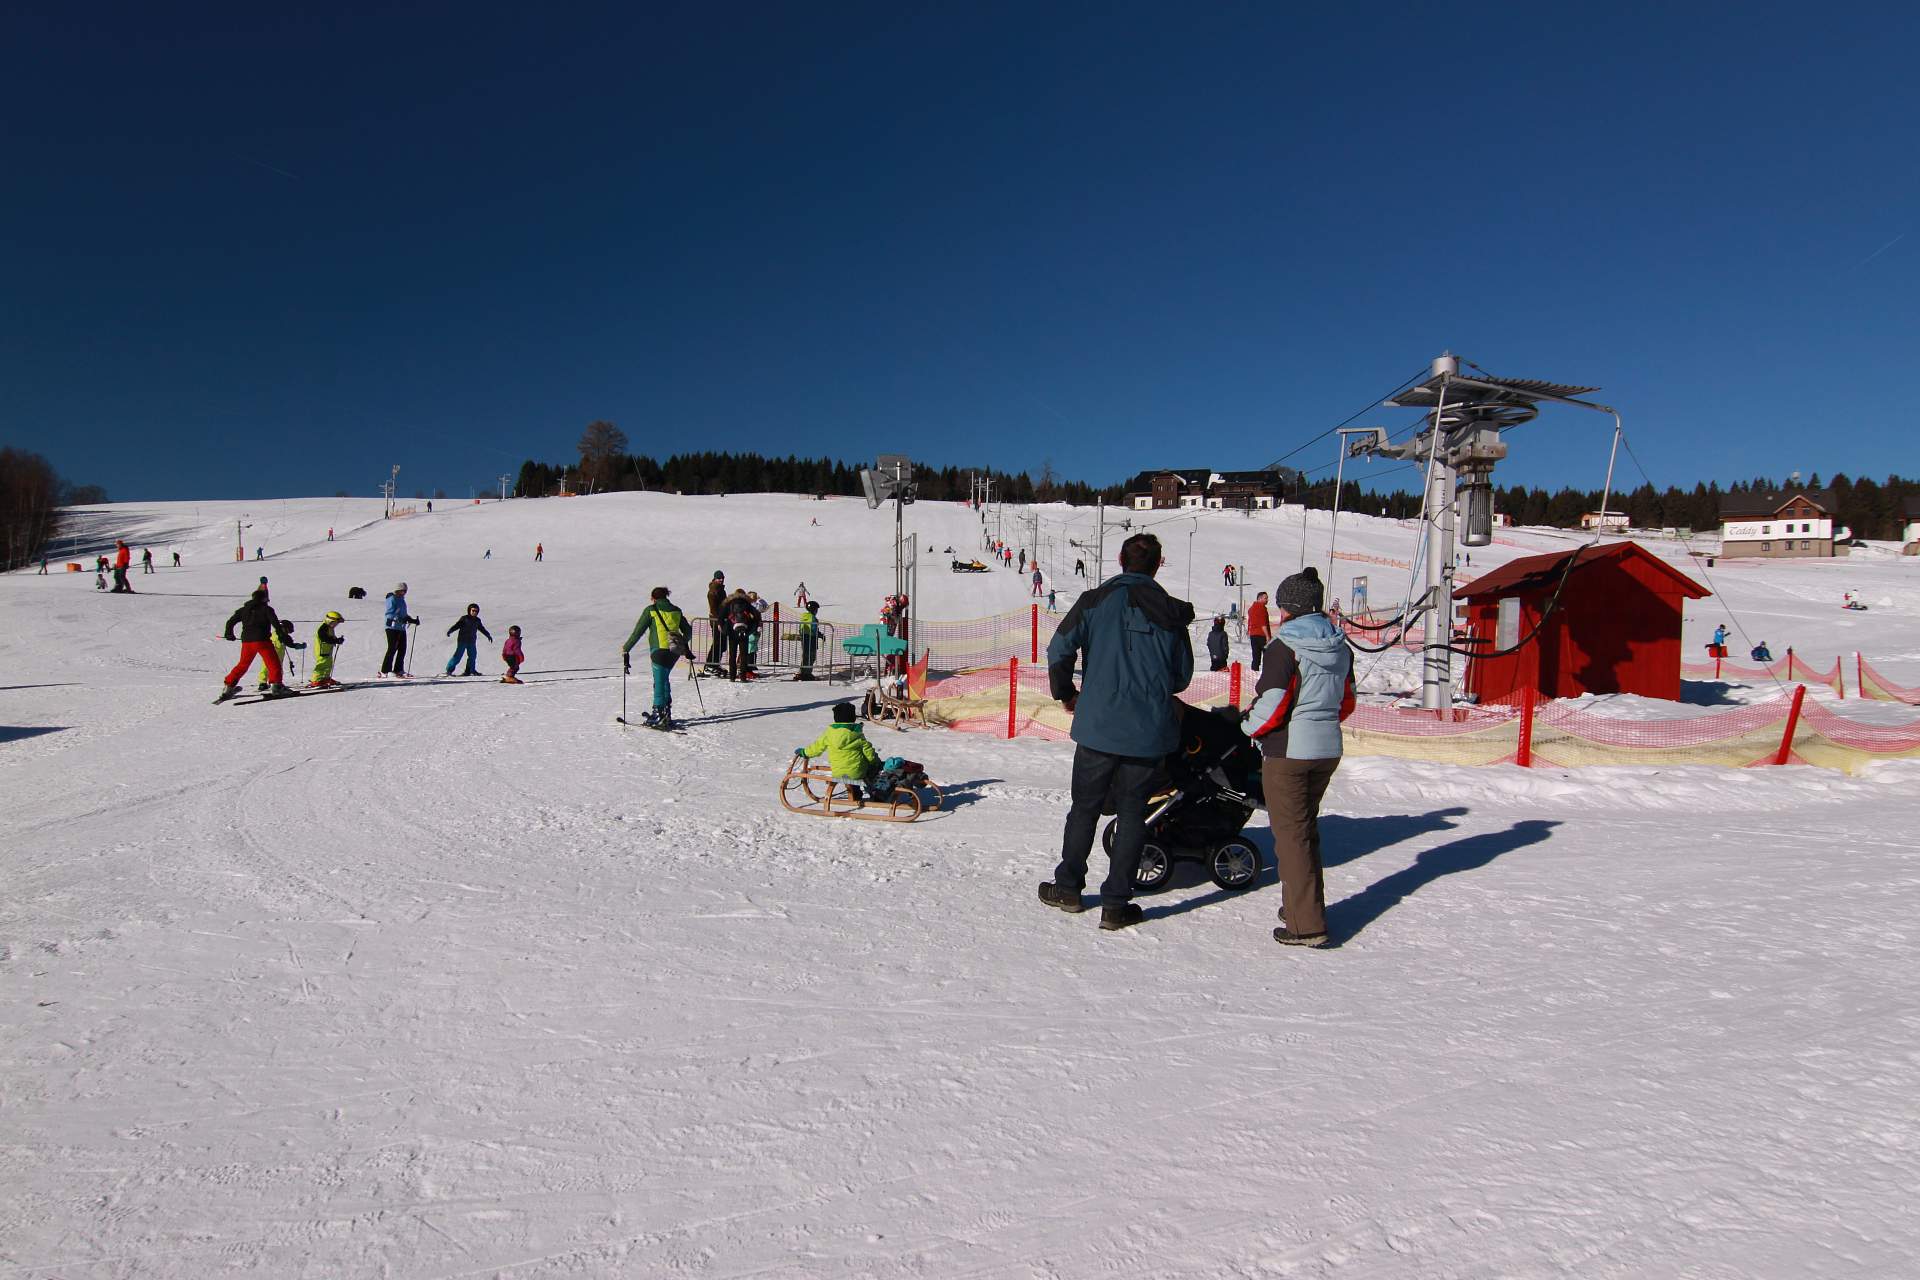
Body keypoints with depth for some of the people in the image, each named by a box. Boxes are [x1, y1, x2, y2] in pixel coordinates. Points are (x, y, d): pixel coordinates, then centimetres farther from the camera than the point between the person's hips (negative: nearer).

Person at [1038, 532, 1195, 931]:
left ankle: (1067, 887, 25)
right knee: (1132, 813, 9)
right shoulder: (1171, 611, 1)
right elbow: (1183, 675, 7)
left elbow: (1059, 650, -10)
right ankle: (1115, 904, 11)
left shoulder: (1095, 602, -3)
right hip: (1149, 732, 1)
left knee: (1085, 807, 15)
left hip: (1098, 726, 0)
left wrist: (1066, 693, 7)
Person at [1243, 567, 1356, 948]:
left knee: (1291, 834, 0)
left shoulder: (1285, 647, -16)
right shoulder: (1341, 648, 7)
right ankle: (1304, 905, 31)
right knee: (1307, 828, 21)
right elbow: (1346, 703, 14)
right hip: (1328, 749, 8)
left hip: (1289, 752, -8)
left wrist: (1248, 726, -1)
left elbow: (1272, 706, -19)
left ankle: (1306, 924, 2)